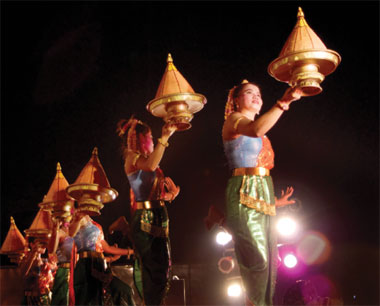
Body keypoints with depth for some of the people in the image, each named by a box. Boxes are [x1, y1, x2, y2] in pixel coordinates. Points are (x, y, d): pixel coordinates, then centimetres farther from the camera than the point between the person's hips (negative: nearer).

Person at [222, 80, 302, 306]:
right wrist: (283, 102, -36)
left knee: (270, 260, 5)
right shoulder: (234, 120, -4)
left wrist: (274, 199, 18)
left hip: (263, 194, 9)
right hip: (245, 194, -9)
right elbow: (256, 130, -27)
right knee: (258, 260, -13)